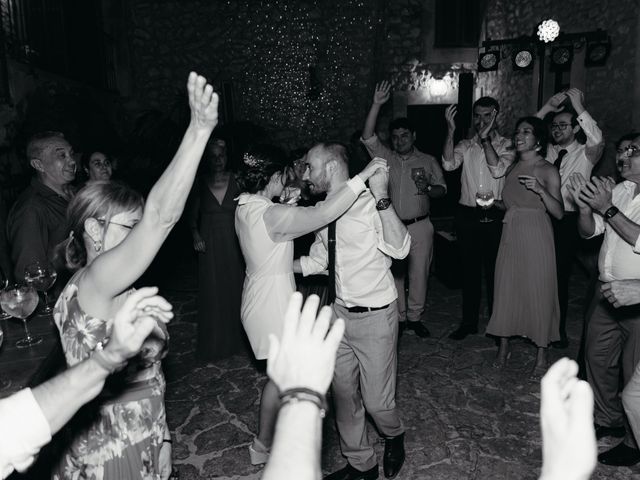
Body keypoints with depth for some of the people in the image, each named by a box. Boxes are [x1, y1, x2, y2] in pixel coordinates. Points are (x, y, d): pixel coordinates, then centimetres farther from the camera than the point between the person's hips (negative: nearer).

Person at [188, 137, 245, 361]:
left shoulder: (235, 180, -2)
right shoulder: (199, 184, 1)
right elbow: (192, 216, 7)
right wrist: (195, 235, -9)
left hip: (233, 244, 0)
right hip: (209, 246, 0)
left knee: (234, 289, 8)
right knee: (212, 292, 6)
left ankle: (235, 338, 28)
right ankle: (214, 343, 23)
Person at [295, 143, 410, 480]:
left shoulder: (368, 203, -17)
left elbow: (399, 249, -30)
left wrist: (382, 197, -38)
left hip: (375, 316, -7)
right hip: (340, 311, 7)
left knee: (376, 401, 4)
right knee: (343, 394, 16)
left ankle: (393, 438, 41)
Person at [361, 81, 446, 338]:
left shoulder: (428, 161, 8)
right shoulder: (386, 158, 6)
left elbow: (442, 188, 10)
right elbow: (367, 137, -8)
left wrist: (428, 188, -13)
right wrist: (376, 105, -15)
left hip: (420, 227, 0)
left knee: (419, 273, 4)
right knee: (394, 274, 7)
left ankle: (415, 316, 21)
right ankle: (399, 317, 22)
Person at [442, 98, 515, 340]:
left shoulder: (505, 145, 2)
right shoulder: (465, 145, 8)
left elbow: (498, 170, -16)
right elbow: (449, 164, -12)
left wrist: (485, 138, -18)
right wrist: (451, 131, -19)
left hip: (494, 215, -2)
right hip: (467, 214, 2)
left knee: (494, 270, 6)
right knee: (469, 269, 10)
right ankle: (468, 322, 24)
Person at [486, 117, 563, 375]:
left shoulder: (548, 171, -5)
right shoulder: (512, 168, 11)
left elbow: (558, 212, -13)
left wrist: (541, 190, -25)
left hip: (536, 237, -5)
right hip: (511, 235, 5)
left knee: (538, 292, 3)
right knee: (506, 289, 8)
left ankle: (541, 353, 19)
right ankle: (504, 346, 23)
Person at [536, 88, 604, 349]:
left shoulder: (585, 154, 1)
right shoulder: (547, 152, 11)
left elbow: (597, 141, -20)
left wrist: (579, 107, -20)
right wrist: (545, 109, -3)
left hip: (567, 222, -3)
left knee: (560, 276, 2)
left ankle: (559, 330, 17)